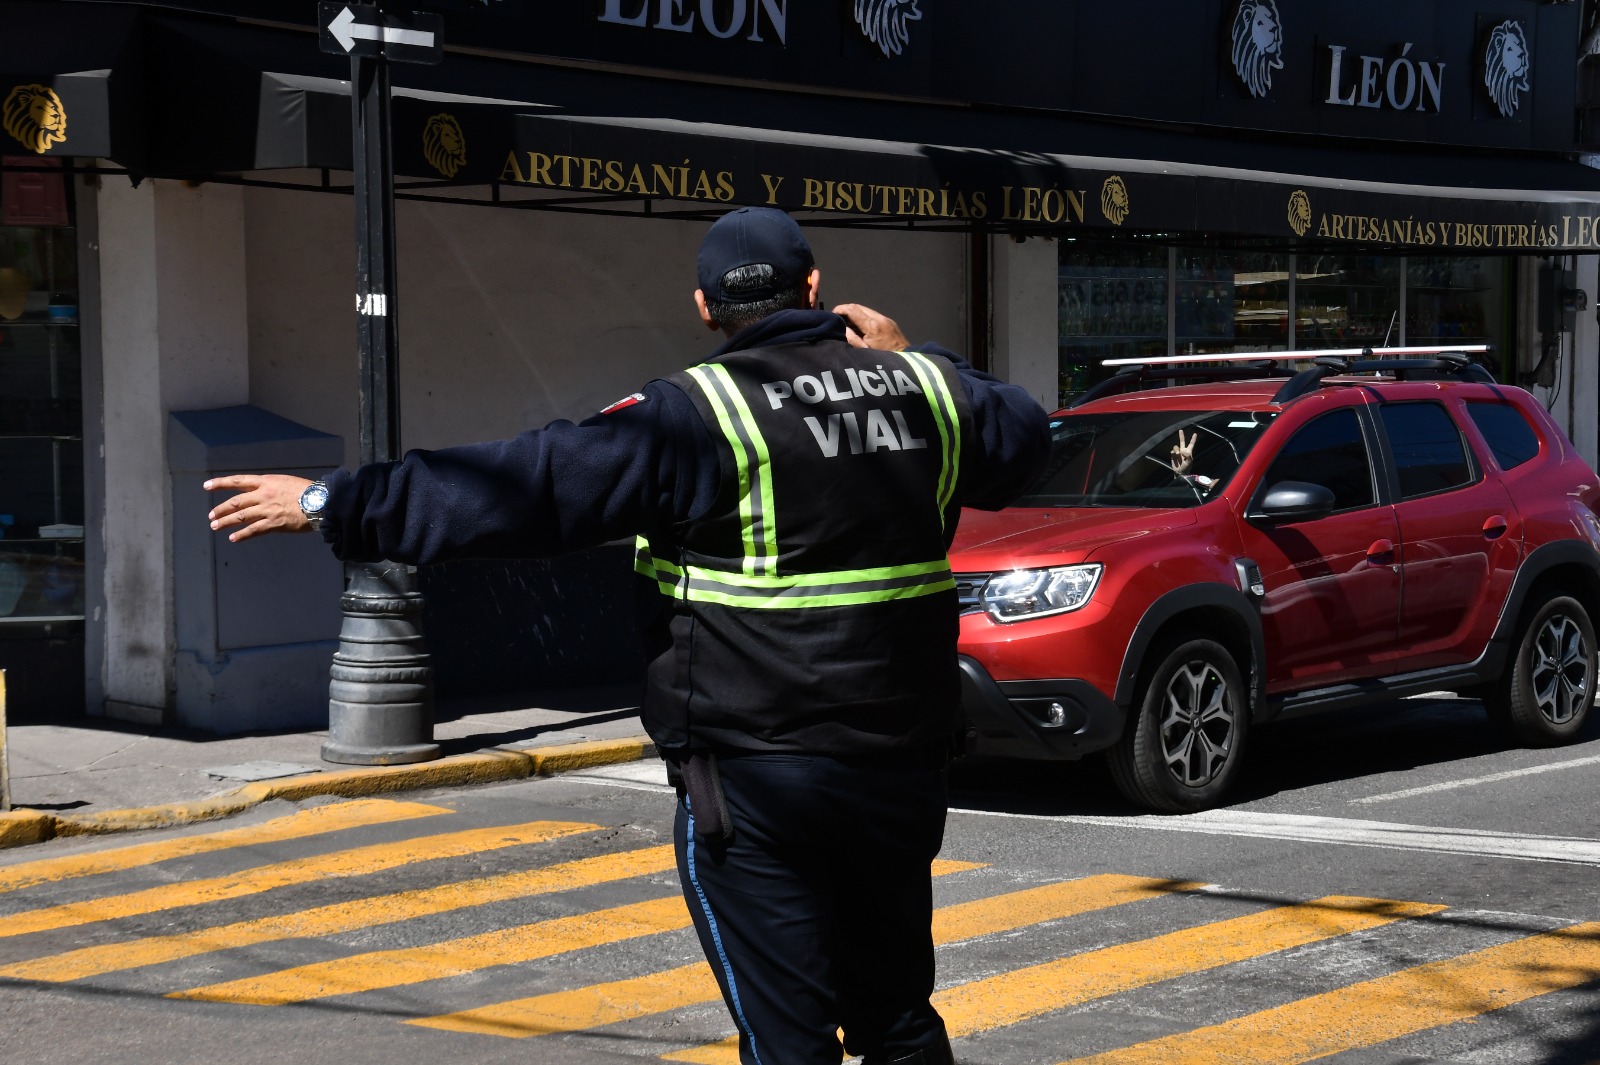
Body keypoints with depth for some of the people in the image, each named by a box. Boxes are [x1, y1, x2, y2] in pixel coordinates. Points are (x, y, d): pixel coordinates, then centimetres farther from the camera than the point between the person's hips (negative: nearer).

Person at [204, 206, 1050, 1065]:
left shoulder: (697, 416, -12)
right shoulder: (926, 390, 5)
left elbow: (528, 486, -15)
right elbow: (1021, 434, 25)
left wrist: (335, 505, -10)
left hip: (754, 780, -6)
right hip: (902, 769, 6)